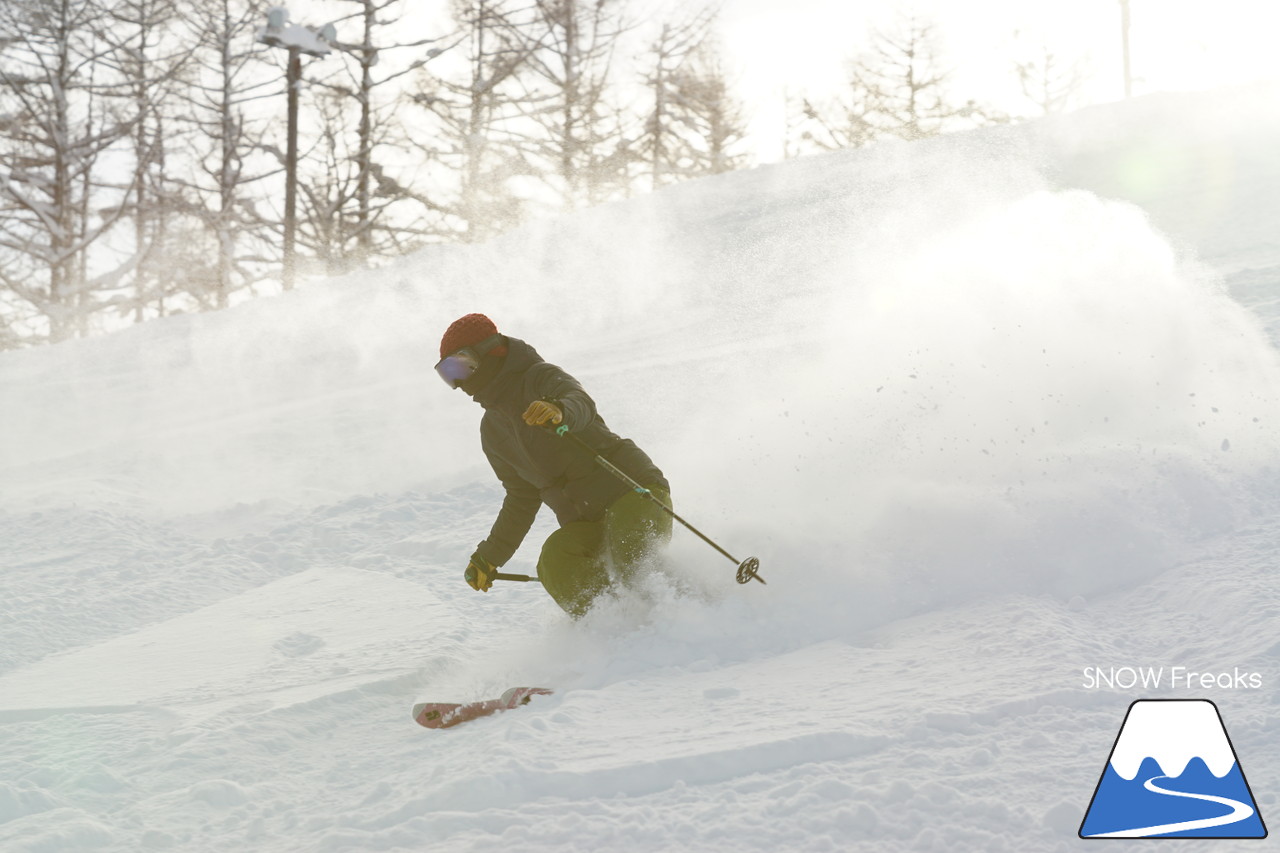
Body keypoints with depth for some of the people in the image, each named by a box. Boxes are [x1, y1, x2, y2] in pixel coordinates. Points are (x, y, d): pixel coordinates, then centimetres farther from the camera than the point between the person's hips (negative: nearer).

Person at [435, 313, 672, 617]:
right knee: (554, 562, -26)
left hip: (632, 488, -6)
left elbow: (582, 403, -26)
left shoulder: (539, 378, -2)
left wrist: (560, 411, -50)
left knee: (633, 556, -35)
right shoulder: (492, 430, 20)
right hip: (584, 524, 6)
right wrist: (489, 557, 25)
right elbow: (522, 499, 29)